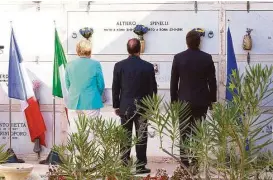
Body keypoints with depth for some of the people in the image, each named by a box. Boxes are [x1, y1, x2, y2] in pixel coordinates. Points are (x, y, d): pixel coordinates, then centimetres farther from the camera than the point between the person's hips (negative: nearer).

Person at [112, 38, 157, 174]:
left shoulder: (119, 66, -5)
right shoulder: (148, 67, -8)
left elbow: (115, 88, 0)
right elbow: (153, 88, -2)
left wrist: (116, 106, 9)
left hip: (125, 107, 2)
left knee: (125, 137, 9)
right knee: (141, 137, 4)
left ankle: (124, 165, 13)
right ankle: (140, 166, 7)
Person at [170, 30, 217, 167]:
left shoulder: (178, 58, -4)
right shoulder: (207, 58, -4)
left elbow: (173, 82, 0)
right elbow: (212, 82, 1)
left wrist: (174, 100, 9)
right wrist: (212, 99, 11)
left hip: (184, 101, 0)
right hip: (202, 101, 0)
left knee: (185, 133, 4)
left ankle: (185, 161, 3)